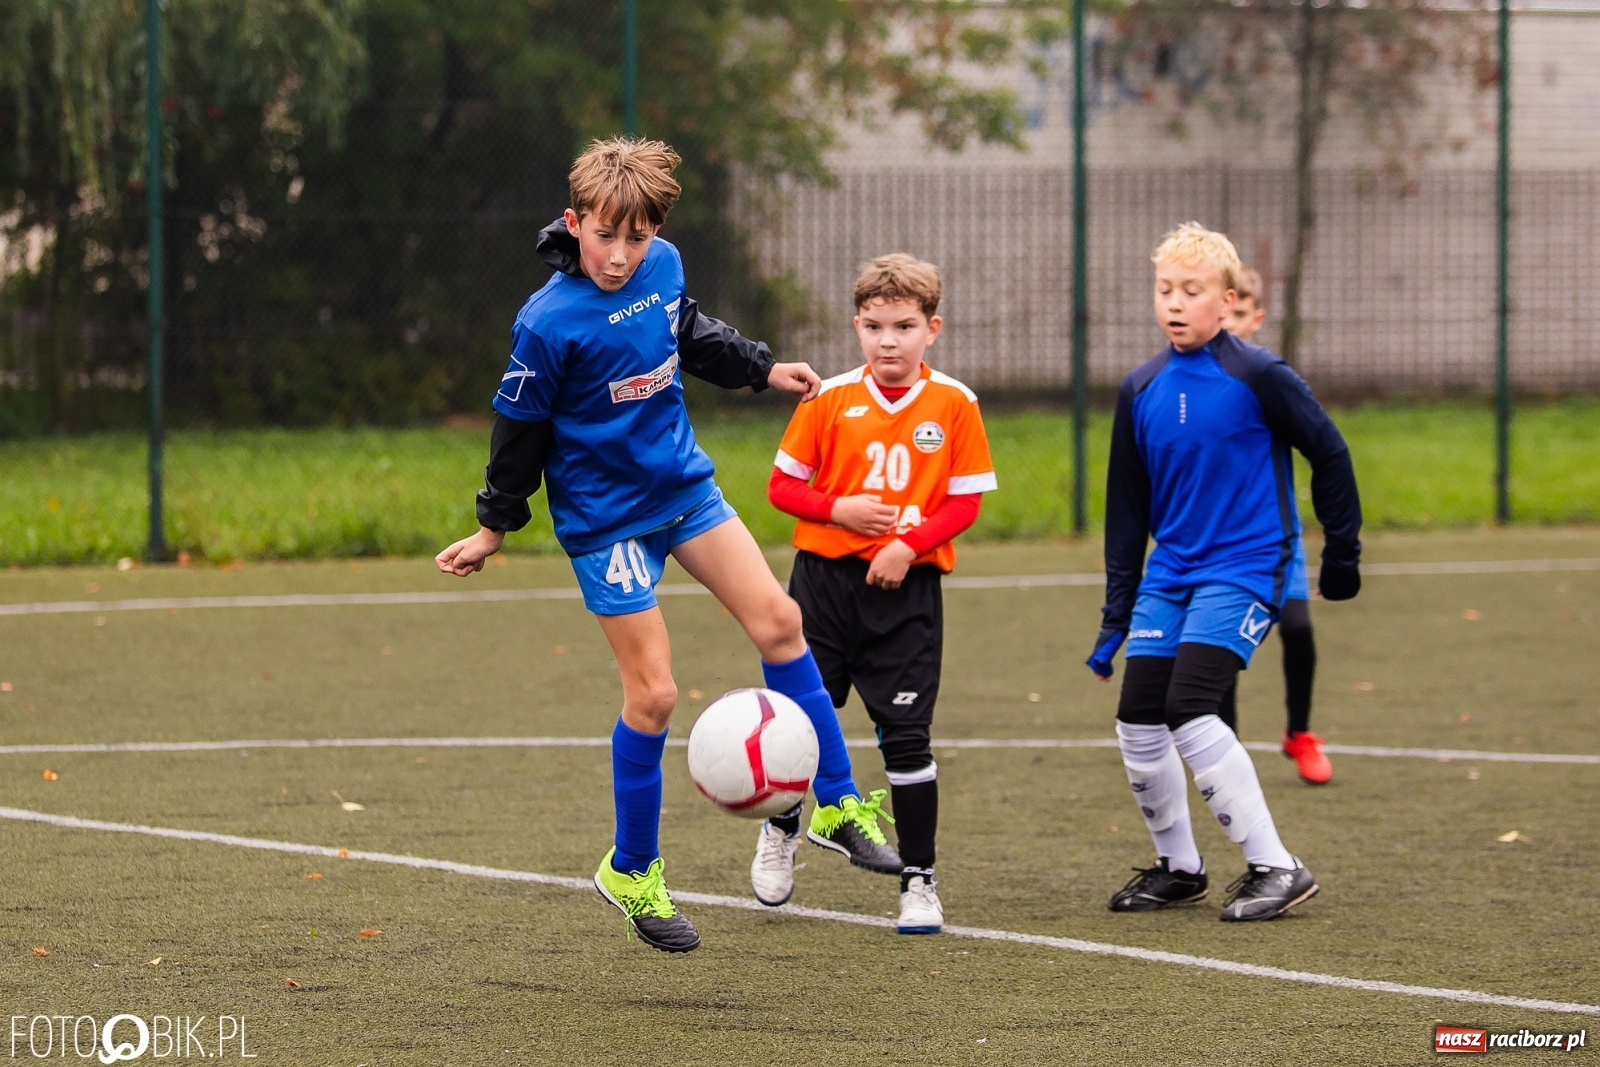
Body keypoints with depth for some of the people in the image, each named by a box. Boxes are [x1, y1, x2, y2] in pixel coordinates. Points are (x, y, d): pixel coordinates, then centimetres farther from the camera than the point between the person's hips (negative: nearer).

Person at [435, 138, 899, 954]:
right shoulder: (549, 321, -24)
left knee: (777, 619, 1)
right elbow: (519, 427, -12)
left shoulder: (663, 267, -6)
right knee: (652, 691, -5)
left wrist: (761, 370, 22)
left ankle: (837, 802, 13)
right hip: (605, 516, -6)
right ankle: (631, 872, 11)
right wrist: (494, 530, -3)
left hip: (683, 485, 6)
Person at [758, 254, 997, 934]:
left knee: (906, 736, -5)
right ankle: (782, 829, 39)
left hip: (906, 589, -1)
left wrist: (908, 545, -15)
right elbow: (783, 484, 4)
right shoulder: (831, 399, -1)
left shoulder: (953, 405, -3)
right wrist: (837, 509, -13)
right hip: (825, 577, 1)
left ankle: (919, 880, 6)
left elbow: (966, 501, -2)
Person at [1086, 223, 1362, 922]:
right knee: (1137, 720, 2)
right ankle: (1178, 866, 23)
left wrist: (1342, 552, 3)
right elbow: (1127, 510, 13)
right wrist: (1115, 617, 11)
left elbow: (1330, 455, -2)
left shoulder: (1258, 378, -11)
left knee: (1190, 711, -20)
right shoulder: (1141, 392, 6)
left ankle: (1275, 867, -12)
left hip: (1246, 569, -6)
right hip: (1169, 574, 6)